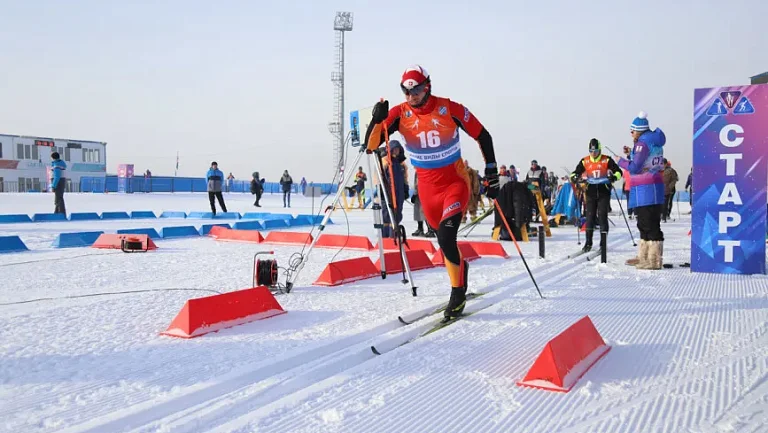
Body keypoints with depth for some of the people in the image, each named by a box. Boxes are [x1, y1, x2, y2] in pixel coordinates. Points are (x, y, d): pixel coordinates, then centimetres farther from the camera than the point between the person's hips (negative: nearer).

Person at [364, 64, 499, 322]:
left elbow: (483, 136, -2)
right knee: (445, 240, 16)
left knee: (446, 236, -22)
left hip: (455, 183, -4)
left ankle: (458, 294, -6)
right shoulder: (400, 114, -8)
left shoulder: (450, 109, -14)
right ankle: (460, 268, 47)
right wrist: (377, 119, -30)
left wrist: (492, 173, -3)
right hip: (427, 188, 4)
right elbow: (371, 145, -13)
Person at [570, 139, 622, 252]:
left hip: (604, 192, -2)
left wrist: (613, 177, -22)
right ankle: (588, 242, 11)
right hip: (591, 193, 2)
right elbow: (575, 173, 10)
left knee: (602, 216, -4)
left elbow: (618, 172, -1)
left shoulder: (607, 160, -2)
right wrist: (575, 177, -13)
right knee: (590, 216, 3)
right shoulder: (584, 161, 4)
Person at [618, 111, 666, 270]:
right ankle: (644, 257, 24)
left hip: (645, 190, -10)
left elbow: (635, 167, -15)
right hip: (652, 188, 10)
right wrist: (631, 153, 17)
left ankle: (654, 260, -7)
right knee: (644, 224, 16)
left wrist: (621, 161, 1)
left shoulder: (643, 143, -12)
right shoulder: (654, 141, 17)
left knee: (650, 225, -8)